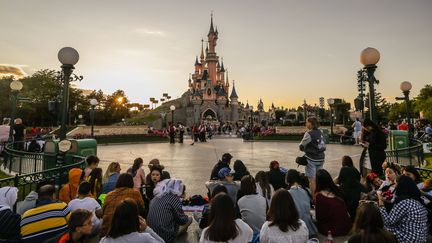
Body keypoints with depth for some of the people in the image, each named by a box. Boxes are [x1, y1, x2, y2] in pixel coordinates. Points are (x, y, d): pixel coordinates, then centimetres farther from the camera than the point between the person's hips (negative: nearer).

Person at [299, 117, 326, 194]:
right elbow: (323, 146, 12)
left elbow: (301, 146, -13)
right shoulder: (320, 132, 6)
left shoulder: (309, 133, -16)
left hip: (311, 159, -7)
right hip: (320, 158, 8)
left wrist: (305, 149, 7)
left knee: (312, 180, 0)